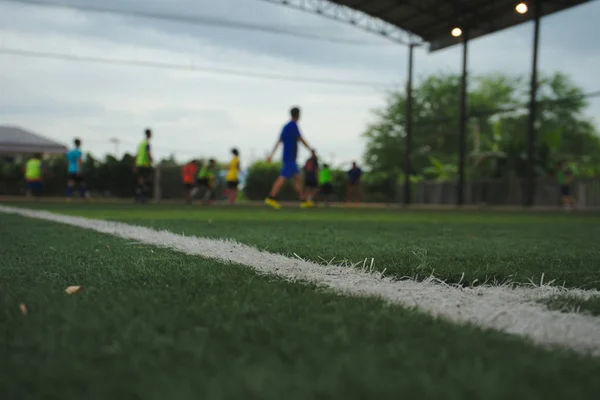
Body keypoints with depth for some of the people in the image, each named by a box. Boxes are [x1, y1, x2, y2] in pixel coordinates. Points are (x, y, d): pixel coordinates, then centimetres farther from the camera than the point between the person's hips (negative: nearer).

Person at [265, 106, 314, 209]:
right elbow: (301, 139, -8)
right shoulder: (293, 125, -11)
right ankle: (271, 198, -17)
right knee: (283, 177, -13)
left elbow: (278, 141, 12)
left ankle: (303, 200, 13)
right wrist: (310, 149, 6)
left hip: (288, 157, 9)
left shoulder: (286, 126, 15)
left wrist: (271, 155, 10)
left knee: (297, 178, 10)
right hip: (290, 157, -9)